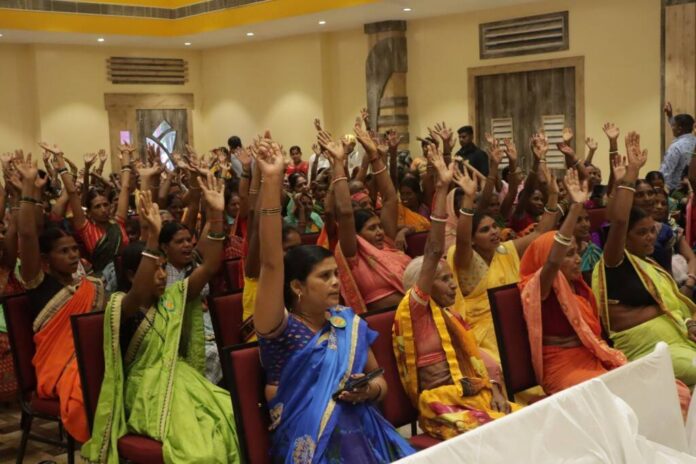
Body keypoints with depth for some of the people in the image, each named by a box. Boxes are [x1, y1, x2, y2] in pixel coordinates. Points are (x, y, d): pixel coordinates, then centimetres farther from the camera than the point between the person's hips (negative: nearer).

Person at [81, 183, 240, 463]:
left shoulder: (173, 297, 10)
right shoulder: (120, 306, -7)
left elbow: (209, 267, 2)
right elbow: (140, 293, -31)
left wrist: (216, 215, -9)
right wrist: (153, 236, -40)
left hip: (182, 380, 6)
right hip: (148, 392, -6)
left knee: (233, 420, -19)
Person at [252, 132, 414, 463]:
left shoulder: (348, 321, 9)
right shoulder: (281, 329, -5)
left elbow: (379, 379, 19)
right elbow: (271, 263, -19)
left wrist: (369, 390, -6)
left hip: (363, 436, 3)